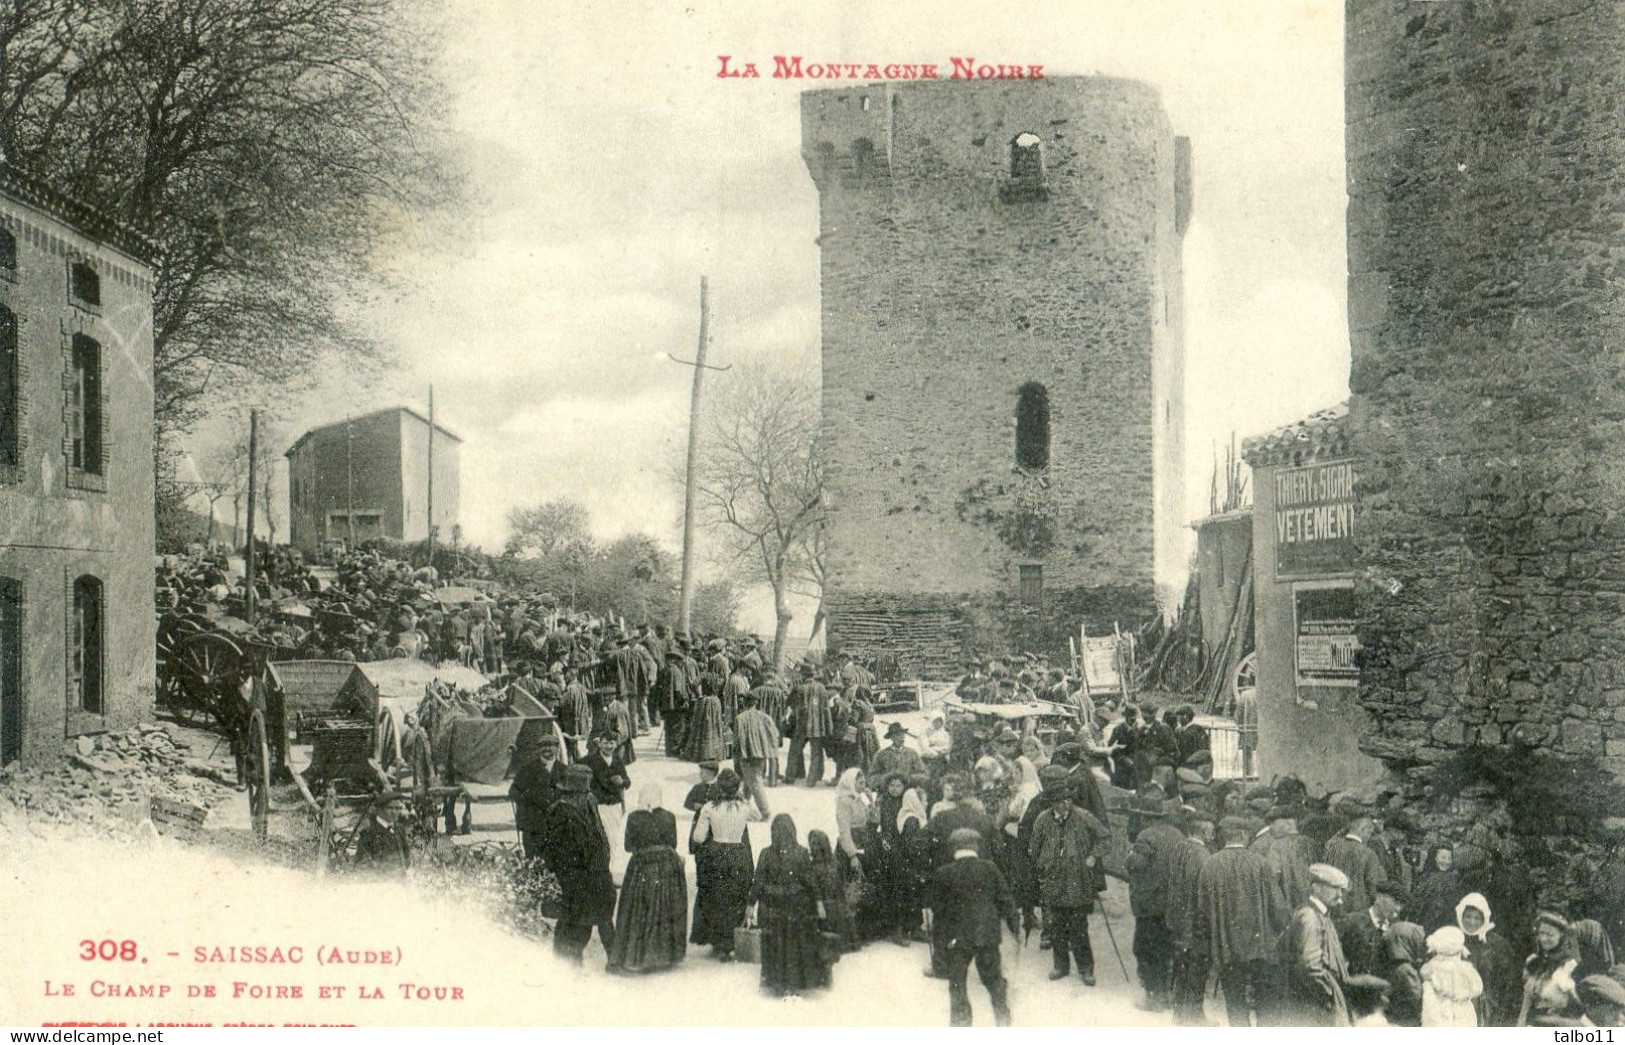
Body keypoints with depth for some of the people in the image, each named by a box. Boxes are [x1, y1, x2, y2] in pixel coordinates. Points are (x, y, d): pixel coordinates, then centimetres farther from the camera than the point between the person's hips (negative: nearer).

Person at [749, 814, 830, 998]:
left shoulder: (766, 854, -10)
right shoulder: (802, 854, -10)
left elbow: (758, 882, -6)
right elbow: (811, 881, -7)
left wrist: (752, 905, 4)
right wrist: (818, 902, 3)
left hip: (773, 908, 0)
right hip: (798, 907, 0)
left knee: (776, 946, 12)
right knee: (797, 944, 13)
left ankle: (779, 985, 17)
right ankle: (795, 984, 17)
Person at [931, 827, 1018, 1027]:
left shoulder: (943, 874, -7)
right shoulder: (990, 868, -3)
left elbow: (937, 907, -2)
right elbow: (1005, 899, 2)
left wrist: (939, 932, 10)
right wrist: (1014, 925, 13)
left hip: (956, 937, -2)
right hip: (987, 935, 2)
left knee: (957, 982, 9)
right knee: (994, 979, 17)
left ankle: (960, 1023, 10)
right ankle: (1003, 1020, 23)